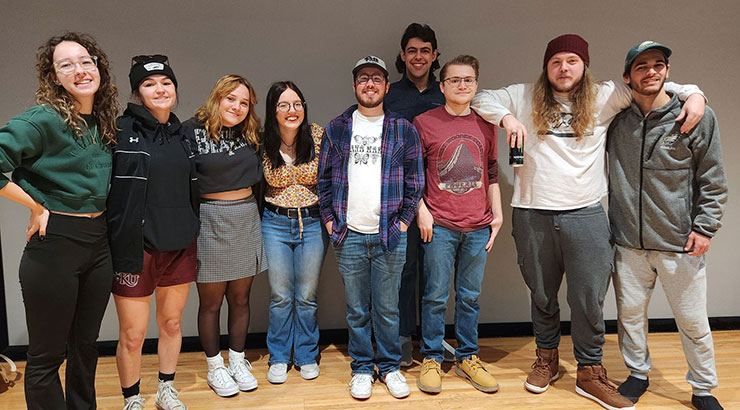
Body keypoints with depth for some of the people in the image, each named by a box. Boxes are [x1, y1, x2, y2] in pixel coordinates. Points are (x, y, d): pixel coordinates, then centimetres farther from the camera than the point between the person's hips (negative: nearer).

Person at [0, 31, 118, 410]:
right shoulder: (44, 120, -12)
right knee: (47, 355, 8)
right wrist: (37, 206, -13)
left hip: (98, 244, 7)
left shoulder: (104, 125, 8)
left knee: (85, 345, 19)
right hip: (54, 243, -6)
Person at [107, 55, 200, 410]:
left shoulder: (182, 133, 10)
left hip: (179, 247, 5)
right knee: (133, 335, 5)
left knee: (172, 323, 17)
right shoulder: (121, 130, -8)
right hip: (136, 246, -5)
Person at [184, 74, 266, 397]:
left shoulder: (250, 135, 9)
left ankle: (238, 361, 29)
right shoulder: (192, 131, -8)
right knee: (211, 302, 7)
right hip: (209, 221, -4)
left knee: (240, 298, 13)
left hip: (245, 219, 5)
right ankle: (215, 367, 24)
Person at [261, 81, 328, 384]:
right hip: (275, 223, 1)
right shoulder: (264, 143, -6)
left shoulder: (318, 136, -8)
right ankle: (279, 358, 27)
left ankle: (307, 356, 29)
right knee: (280, 296, 9)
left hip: (313, 222, 0)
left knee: (307, 296, 9)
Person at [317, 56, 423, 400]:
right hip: (349, 235, 1)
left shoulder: (404, 129, 5)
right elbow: (324, 178, 9)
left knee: (387, 309, 8)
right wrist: (330, 220, 3)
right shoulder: (336, 129, 7)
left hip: (389, 235, -1)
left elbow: (415, 181, 5)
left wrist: (403, 220, -1)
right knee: (357, 310, 10)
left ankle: (389, 366, 26)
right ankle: (362, 368, 26)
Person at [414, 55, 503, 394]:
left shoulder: (486, 124, 10)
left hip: (478, 227, 3)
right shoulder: (424, 122, -1)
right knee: (435, 296, 4)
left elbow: (491, 173, 14)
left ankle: (468, 358, 26)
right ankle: (432, 359, 20)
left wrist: (497, 214, 10)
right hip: (439, 226, -3)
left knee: (470, 296, 12)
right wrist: (421, 210, -6)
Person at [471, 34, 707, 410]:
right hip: (532, 215, 1)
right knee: (541, 295, 15)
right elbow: (481, 99, 11)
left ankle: (590, 373, 21)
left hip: (585, 216, 0)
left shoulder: (604, 97, 7)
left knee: (589, 300, 2)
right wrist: (506, 117, -5)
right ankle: (546, 360, 35)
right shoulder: (525, 97, 7)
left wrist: (693, 94, 0)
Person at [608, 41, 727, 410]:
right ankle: (637, 373, 35)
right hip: (628, 242, 2)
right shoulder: (617, 119, 3)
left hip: (680, 243, -2)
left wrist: (705, 227, -6)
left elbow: (713, 180, -1)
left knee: (693, 321, 8)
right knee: (630, 312, 13)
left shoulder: (697, 116, -3)